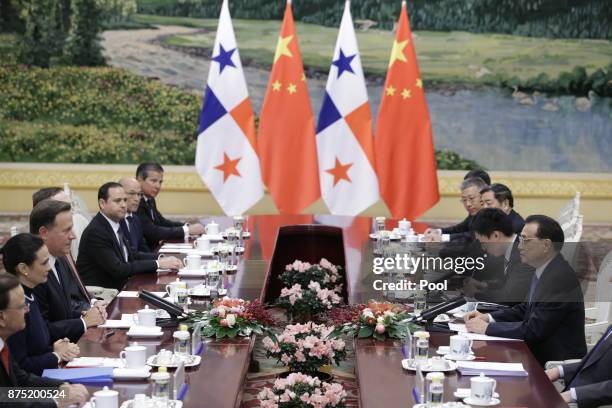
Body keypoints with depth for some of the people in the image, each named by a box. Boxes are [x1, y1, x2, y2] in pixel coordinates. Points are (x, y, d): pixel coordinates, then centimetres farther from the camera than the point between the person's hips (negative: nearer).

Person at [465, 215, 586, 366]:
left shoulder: (560, 278, -23)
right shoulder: (544, 271, 6)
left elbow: (533, 329, -23)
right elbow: (526, 308, 17)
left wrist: (487, 328, -15)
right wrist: (488, 318, 2)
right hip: (540, 354, 8)